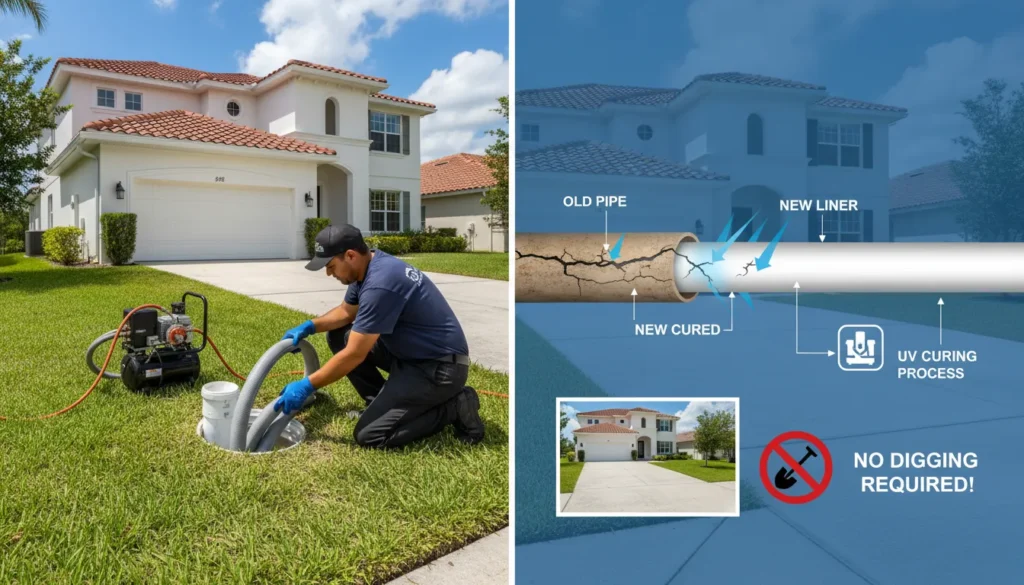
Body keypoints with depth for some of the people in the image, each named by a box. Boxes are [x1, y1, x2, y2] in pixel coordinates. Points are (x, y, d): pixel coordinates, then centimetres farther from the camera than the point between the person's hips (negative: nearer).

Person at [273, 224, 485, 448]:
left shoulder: (380, 283, -26)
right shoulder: (370, 266, 4)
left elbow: (354, 355, -22)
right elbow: (346, 311, 23)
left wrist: (306, 386, -11)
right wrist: (309, 326, 10)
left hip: (440, 366, -10)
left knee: (369, 434, -14)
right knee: (339, 336, 10)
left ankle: (454, 408, -3)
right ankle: (385, 404, 15)